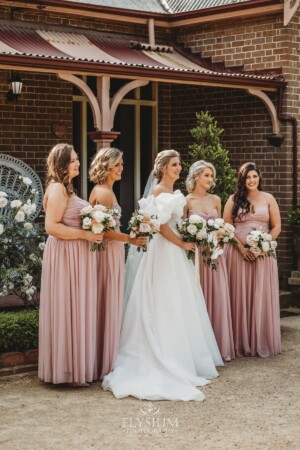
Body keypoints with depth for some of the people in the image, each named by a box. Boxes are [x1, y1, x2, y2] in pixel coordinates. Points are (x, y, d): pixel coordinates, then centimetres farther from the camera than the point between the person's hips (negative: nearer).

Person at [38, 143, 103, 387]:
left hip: (77, 256, 10)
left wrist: (93, 231, 9)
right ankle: (69, 371, 5)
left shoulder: (66, 188, 16)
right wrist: (85, 234, -20)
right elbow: (52, 226, -22)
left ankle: (77, 365, 22)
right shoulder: (57, 188, -14)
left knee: (77, 311, 13)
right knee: (68, 311, -3)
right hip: (66, 256, -10)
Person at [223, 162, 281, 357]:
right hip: (239, 253, 0)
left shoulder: (268, 198, 8)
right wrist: (241, 248, -10)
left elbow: (277, 227, 5)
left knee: (262, 297, 0)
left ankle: (263, 343, 9)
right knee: (240, 297, 0)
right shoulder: (234, 200, 7)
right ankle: (242, 344, 6)